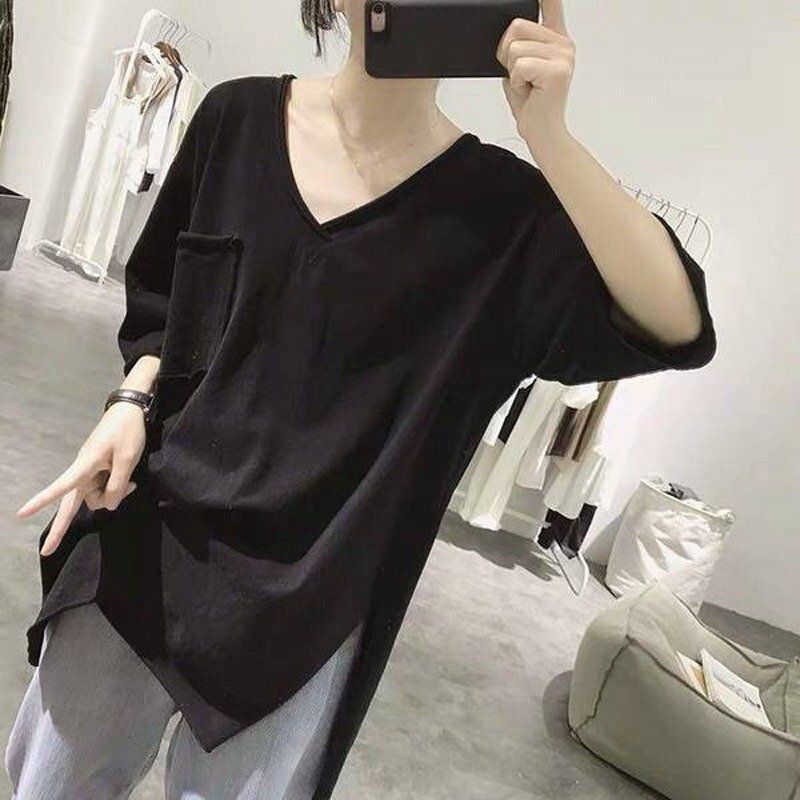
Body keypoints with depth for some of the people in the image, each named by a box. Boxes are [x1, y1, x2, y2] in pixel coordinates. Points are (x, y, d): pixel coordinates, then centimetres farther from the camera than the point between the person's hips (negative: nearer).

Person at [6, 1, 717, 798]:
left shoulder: (500, 207, -8)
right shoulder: (238, 117, 1)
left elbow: (679, 328, -20)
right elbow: (157, 298, 12)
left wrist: (548, 135, -27)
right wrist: (130, 404, -5)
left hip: (307, 597, -3)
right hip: (146, 532, 4)